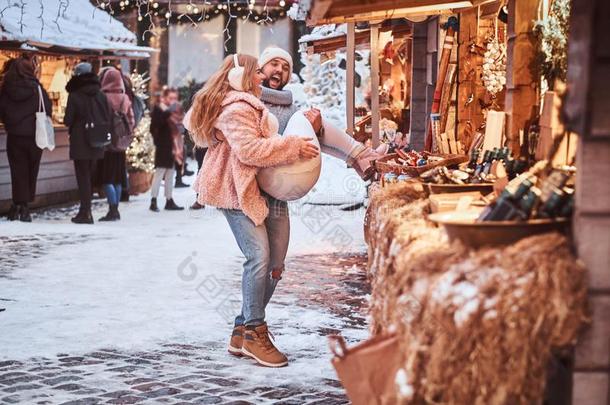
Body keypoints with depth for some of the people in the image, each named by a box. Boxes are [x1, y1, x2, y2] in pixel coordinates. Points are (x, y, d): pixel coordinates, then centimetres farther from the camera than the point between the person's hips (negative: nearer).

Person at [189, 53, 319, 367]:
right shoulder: (235, 109, -12)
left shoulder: (248, 106, 25)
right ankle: (254, 333, -13)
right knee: (259, 256, -19)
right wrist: (294, 147, -20)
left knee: (272, 262, 3)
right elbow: (250, 150, -23)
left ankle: (244, 331, 10)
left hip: (255, 190, 11)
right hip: (237, 192, -11)